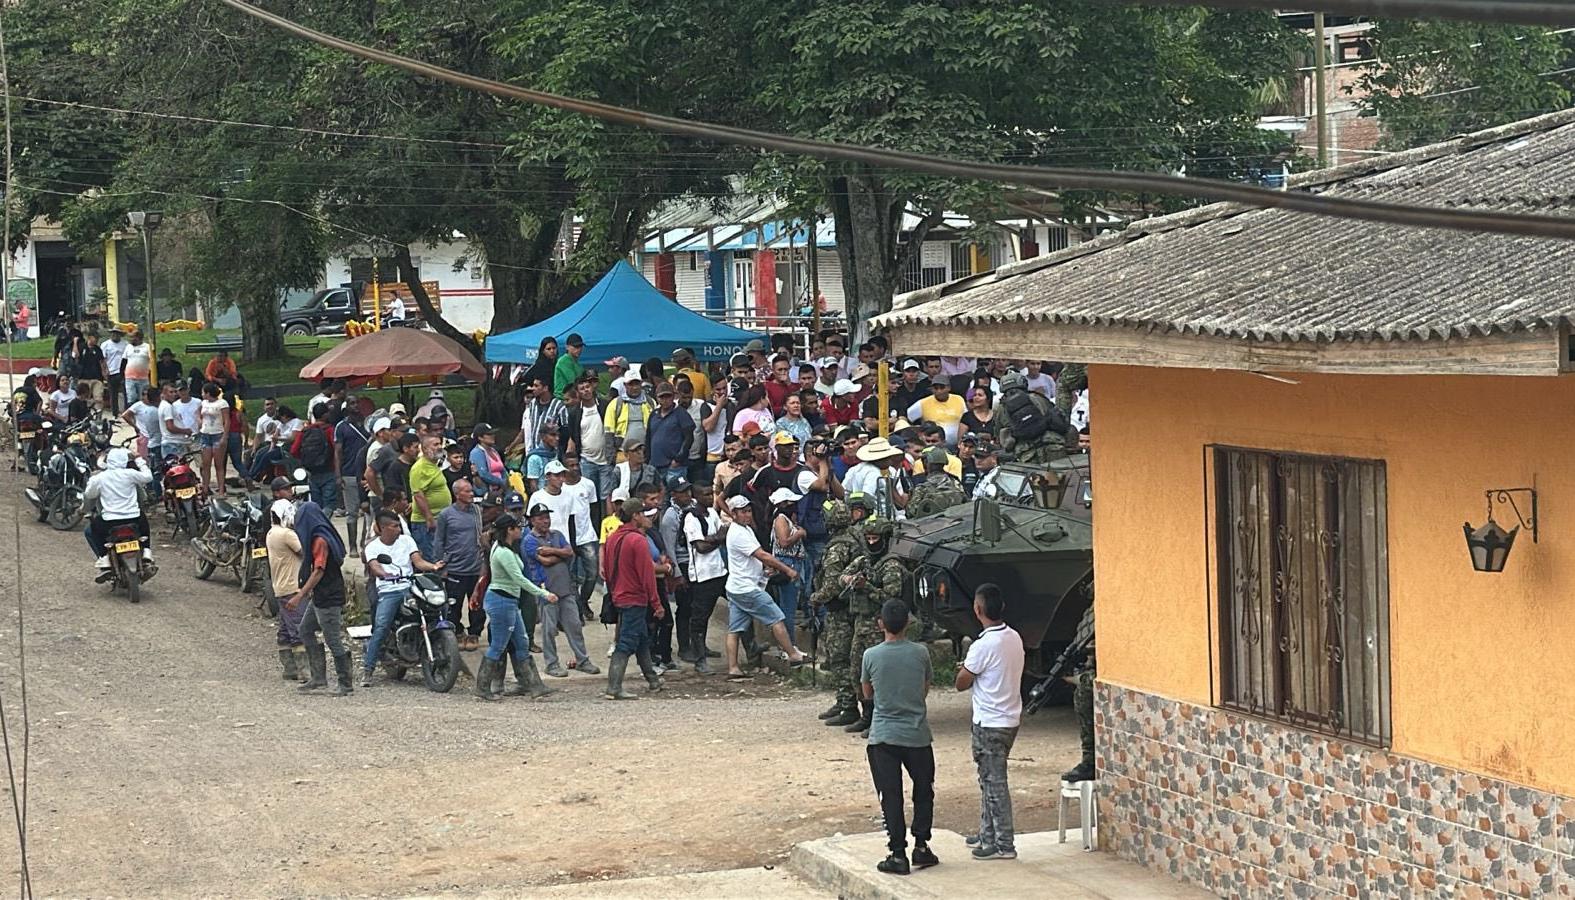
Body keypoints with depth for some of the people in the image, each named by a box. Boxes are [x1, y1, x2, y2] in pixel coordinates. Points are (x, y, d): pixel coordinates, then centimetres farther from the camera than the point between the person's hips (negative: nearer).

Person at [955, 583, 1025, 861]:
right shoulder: (1014, 638, 4)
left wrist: (964, 669, 8)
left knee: (994, 783, -2)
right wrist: (972, 667, 9)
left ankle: (1003, 845, 1)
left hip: (990, 723, -9)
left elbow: (962, 683, -11)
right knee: (989, 778, 20)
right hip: (1010, 718, 9)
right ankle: (988, 834, 28)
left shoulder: (983, 646, -22)